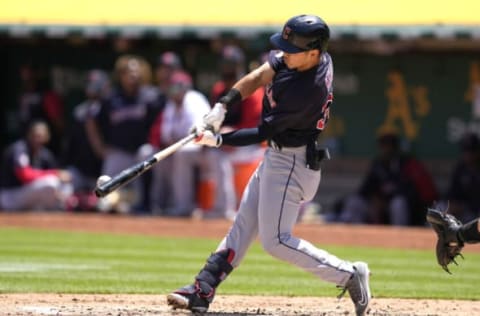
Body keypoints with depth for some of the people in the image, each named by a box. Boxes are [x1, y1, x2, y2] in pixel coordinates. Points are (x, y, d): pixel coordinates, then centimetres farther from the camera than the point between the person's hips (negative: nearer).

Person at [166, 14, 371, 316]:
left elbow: (262, 133, -24)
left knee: (276, 240, -6)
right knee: (243, 224, 12)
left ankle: (348, 274, 0)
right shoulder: (296, 58, -7)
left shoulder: (307, 90, -31)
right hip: (276, 157, 10)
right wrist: (222, 107, -11)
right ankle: (202, 291, 17)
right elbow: (257, 78, 0)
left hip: (291, 164, -10)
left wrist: (218, 140, -19)